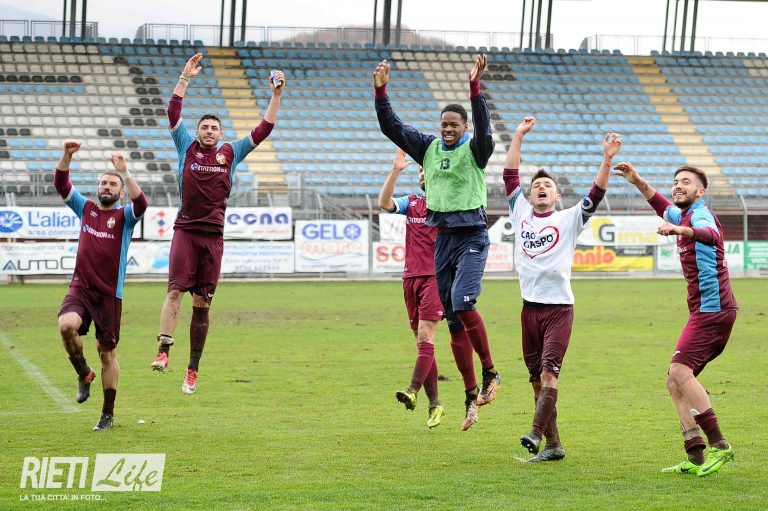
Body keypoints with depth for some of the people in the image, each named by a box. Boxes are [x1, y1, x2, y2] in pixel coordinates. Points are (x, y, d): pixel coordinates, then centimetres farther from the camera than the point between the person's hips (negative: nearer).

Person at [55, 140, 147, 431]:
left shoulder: (124, 216, 1)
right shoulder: (85, 208, 10)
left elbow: (141, 203, -21)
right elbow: (61, 185, 1)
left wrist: (125, 172, -29)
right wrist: (67, 156, -15)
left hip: (109, 294, -1)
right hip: (80, 287, 1)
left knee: (107, 352, 4)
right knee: (66, 325, -28)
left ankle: (108, 414, 15)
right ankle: (83, 374, -1)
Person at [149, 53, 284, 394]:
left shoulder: (231, 153, 12)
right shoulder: (187, 147, 9)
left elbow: (263, 129, 10)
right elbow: (173, 113, 0)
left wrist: (276, 96, 4)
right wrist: (185, 78, -5)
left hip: (213, 234, 1)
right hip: (185, 229, -1)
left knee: (202, 303, 3)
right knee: (175, 290, -17)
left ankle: (193, 370, 6)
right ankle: (163, 350, -27)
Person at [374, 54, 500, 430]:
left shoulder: (474, 149, -5)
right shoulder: (429, 147, 9)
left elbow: (483, 128, -26)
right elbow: (391, 127, 5)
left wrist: (475, 88, -38)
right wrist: (380, 92, -8)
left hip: (472, 236, -6)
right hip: (443, 237, 6)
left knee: (462, 303, -26)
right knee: (453, 321, 6)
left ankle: (490, 374, -10)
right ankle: (471, 396, 13)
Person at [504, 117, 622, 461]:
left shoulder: (569, 219, 4)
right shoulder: (520, 213, 12)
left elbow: (596, 193, -7)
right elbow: (510, 175, 13)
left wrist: (607, 160, -19)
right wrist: (518, 136, 13)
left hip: (559, 308, -4)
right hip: (530, 308, 4)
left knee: (548, 371, -18)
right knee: (537, 378, 4)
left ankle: (536, 433, -28)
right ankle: (553, 445, 9)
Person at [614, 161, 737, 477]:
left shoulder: (700, 214, -9)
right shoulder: (682, 215, 20)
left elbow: (710, 234, -35)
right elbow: (665, 208, 45)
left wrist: (681, 230, -54)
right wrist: (638, 183, 32)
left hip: (712, 307, -10)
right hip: (706, 311, 10)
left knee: (680, 371, -23)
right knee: (675, 382, 5)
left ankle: (719, 445, -26)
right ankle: (696, 457, 1)